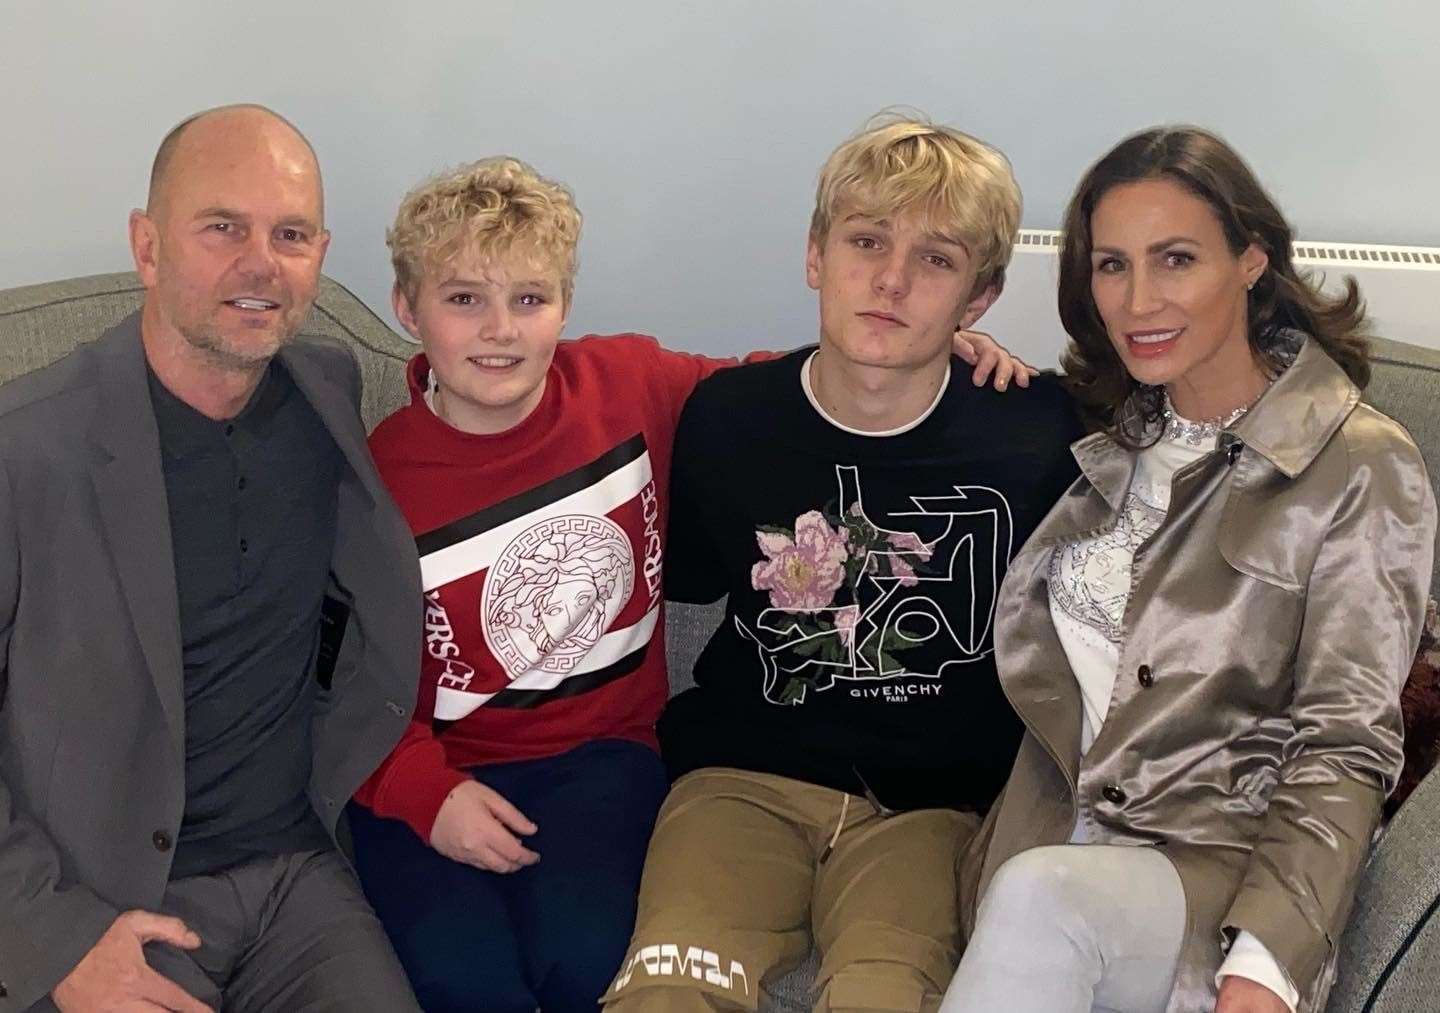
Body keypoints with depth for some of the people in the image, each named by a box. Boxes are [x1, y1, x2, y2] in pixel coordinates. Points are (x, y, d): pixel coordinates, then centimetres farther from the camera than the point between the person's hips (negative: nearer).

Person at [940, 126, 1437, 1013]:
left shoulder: (1361, 467, -4)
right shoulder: (1109, 438, 15)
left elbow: (1343, 749, -7)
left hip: (1224, 867, -4)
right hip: (1046, 834, 4)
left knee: (1039, 899, -34)